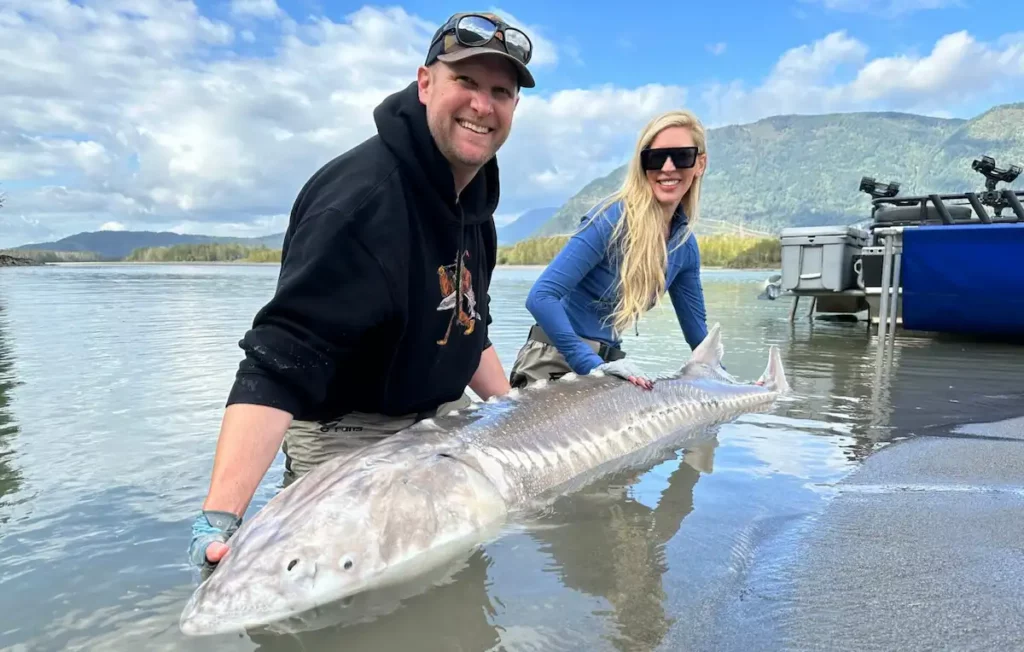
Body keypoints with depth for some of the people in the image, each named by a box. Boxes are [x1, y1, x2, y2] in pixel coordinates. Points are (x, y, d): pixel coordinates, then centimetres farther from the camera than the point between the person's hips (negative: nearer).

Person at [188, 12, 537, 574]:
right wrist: (219, 516, -43)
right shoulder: (362, 194, -27)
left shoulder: (473, 199, 2)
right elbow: (277, 362, -35)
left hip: (442, 426, 8)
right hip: (349, 440, -8)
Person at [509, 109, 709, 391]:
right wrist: (594, 366, -27)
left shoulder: (685, 245, 1)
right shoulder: (613, 218, -18)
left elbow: (698, 332, 13)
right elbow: (540, 297, -25)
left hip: (608, 362, 6)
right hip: (555, 360, -6)